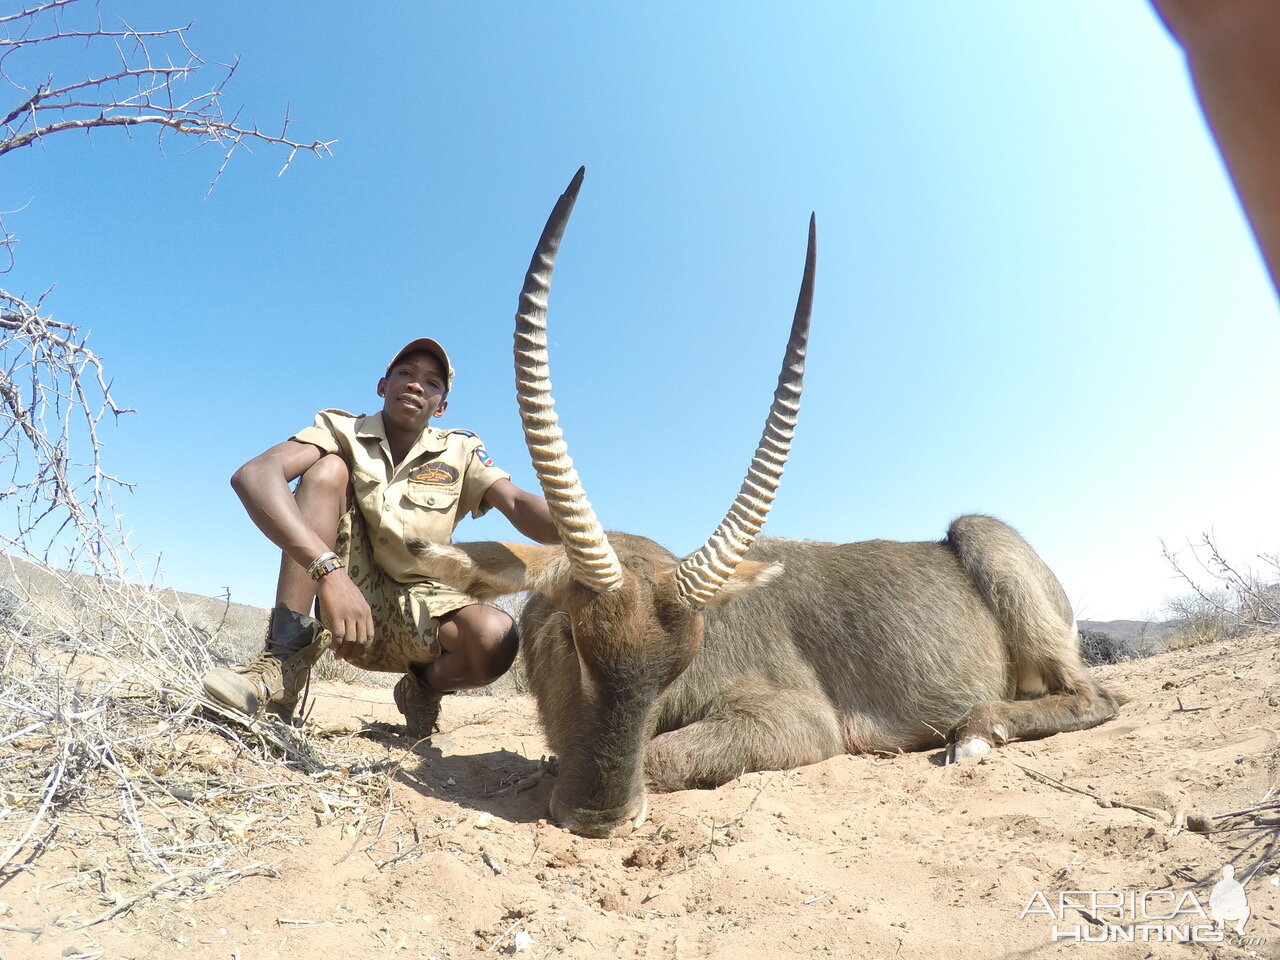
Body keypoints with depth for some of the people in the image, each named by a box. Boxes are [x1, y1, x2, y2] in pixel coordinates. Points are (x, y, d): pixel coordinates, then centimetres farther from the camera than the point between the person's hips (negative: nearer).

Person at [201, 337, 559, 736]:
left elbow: (520, 506, -16)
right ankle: (284, 663, -22)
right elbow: (252, 475, -24)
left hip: (416, 607, 1)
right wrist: (329, 568, -40)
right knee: (329, 468, -19)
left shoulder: (461, 451, 0)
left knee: (496, 638, -32)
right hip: (343, 589, 0)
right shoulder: (342, 431, -6)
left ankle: (423, 687, 6)